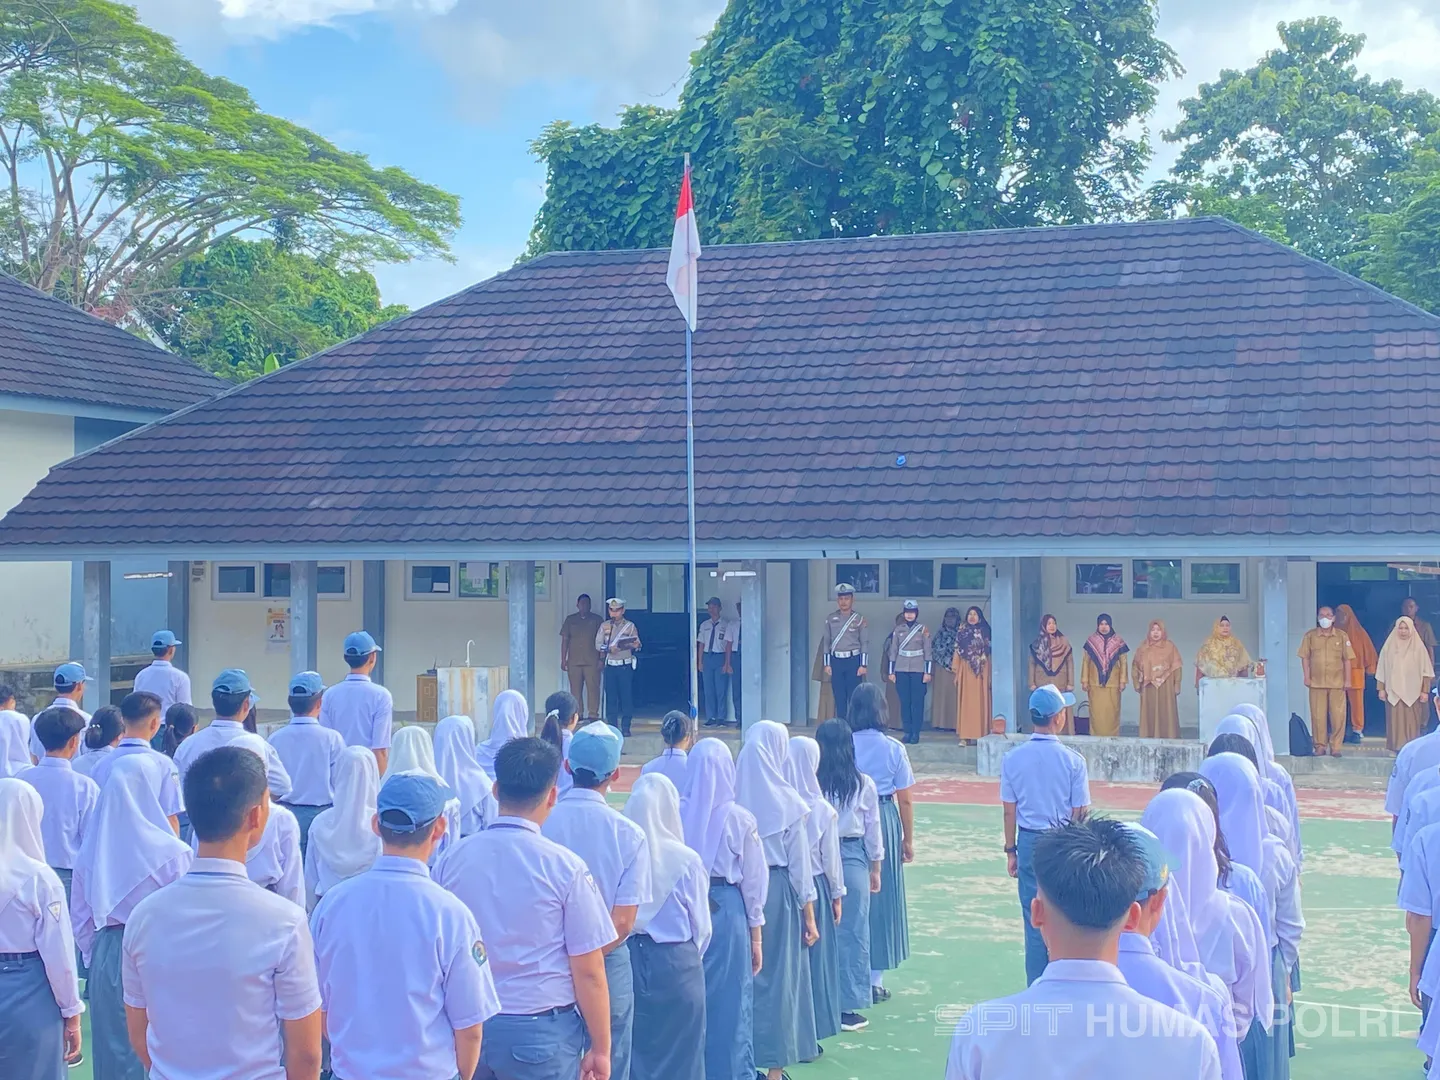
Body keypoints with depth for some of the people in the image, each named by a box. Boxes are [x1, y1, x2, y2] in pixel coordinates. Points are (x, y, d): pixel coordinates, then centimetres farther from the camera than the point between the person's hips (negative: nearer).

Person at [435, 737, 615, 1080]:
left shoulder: (452, 859, -3)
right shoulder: (564, 866, -13)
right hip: (541, 1034, -3)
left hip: (469, 1025, 4)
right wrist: (600, 1049, 0)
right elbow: (588, 971, -11)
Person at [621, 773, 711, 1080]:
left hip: (628, 959, 3)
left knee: (631, 1048, 15)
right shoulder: (686, 861, -15)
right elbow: (702, 926, -5)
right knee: (677, 1051, 11)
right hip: (675, 962, -3)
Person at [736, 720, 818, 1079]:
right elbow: (799, 863, -6)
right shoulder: (787, 801, -11)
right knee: (777, 975, 8)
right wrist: (809, 915, 2)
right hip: (777, 893, -3)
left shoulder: (732, 797, -6)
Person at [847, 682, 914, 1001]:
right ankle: (875, 982, 14)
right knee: (882, 898, 9)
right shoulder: (894, 748, -4)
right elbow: (906, 800, -1)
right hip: (885, 821, 0)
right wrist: (908, 840, 9)